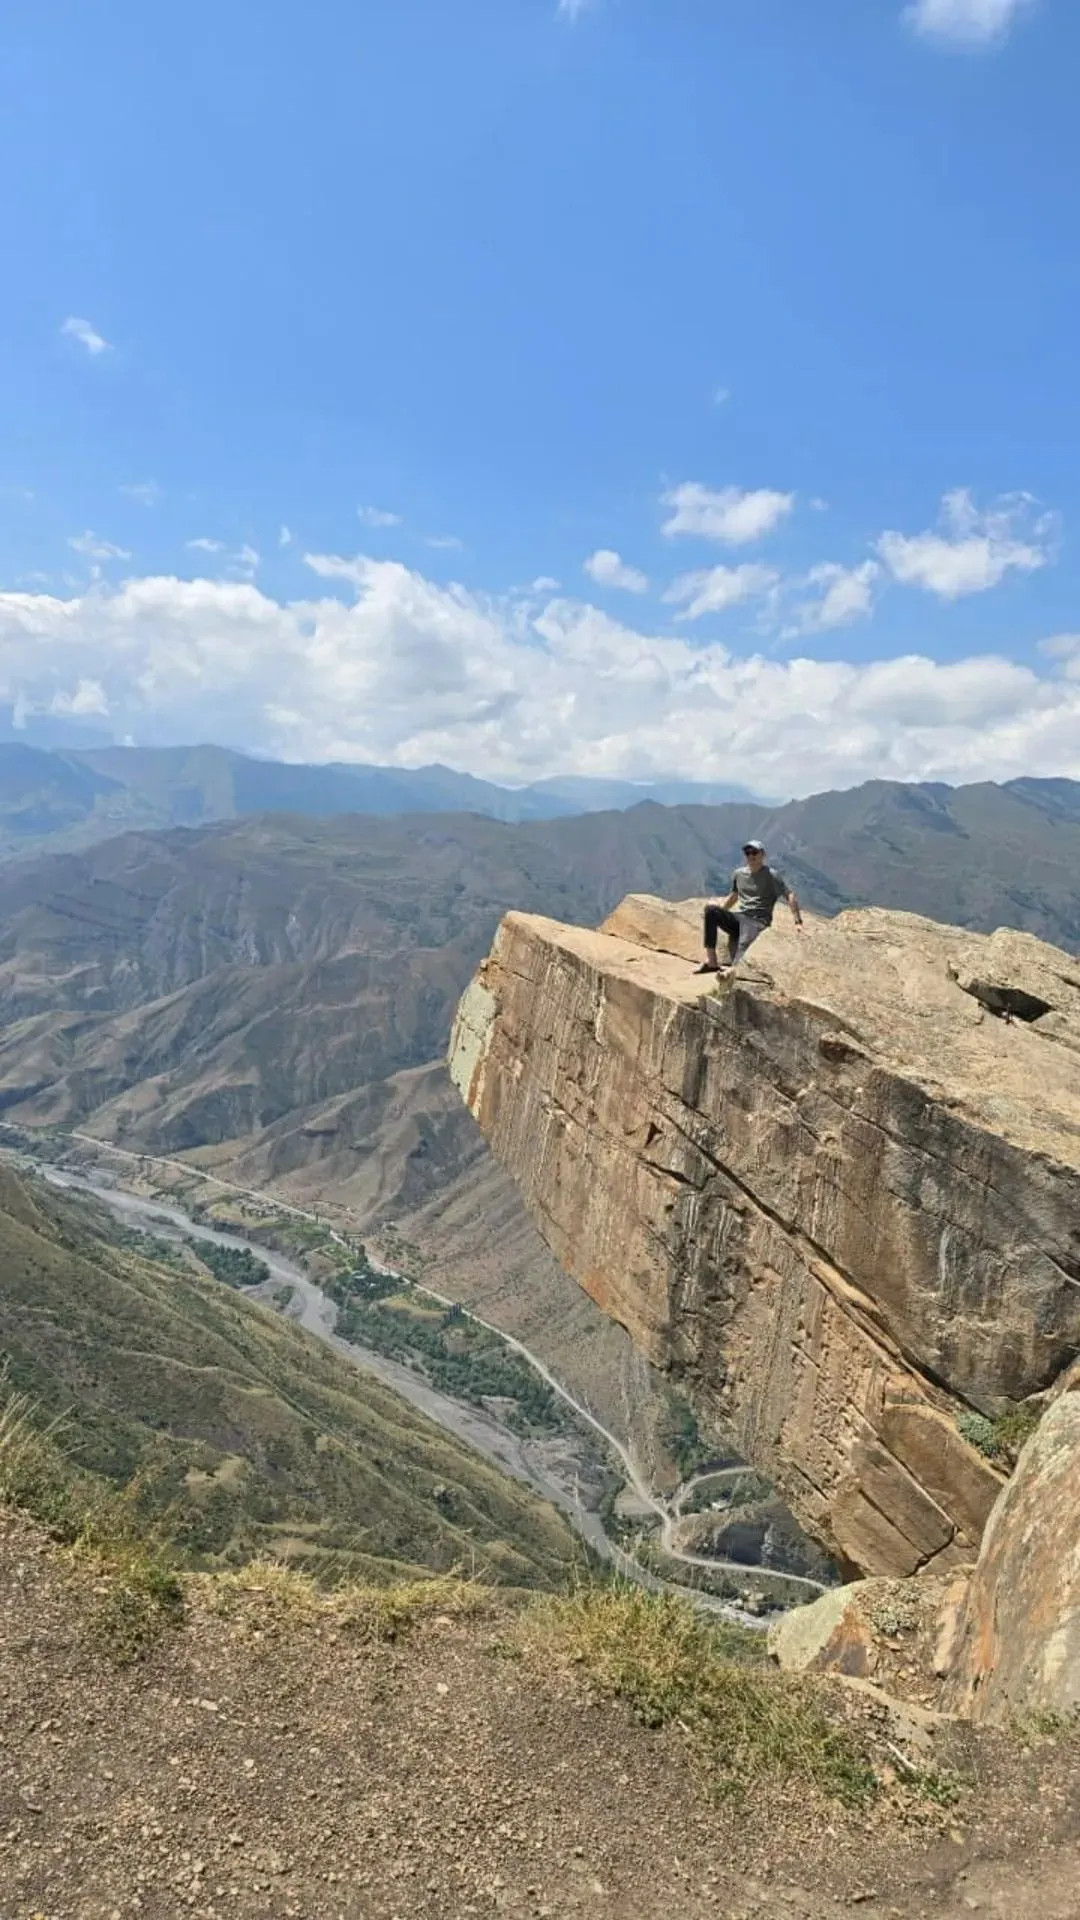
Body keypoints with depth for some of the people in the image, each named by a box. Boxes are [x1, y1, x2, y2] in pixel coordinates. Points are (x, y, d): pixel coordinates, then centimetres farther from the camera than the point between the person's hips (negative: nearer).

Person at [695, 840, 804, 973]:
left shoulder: (772, 876, 1)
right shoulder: (738, 873, 18)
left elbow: (791, 896, -6)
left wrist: (798, 922, -16)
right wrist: (718, 915, 28)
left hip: (757, 921, -5)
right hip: (738, 918, 5)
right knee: (711, 909, -23)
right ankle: (711, 961, -28)